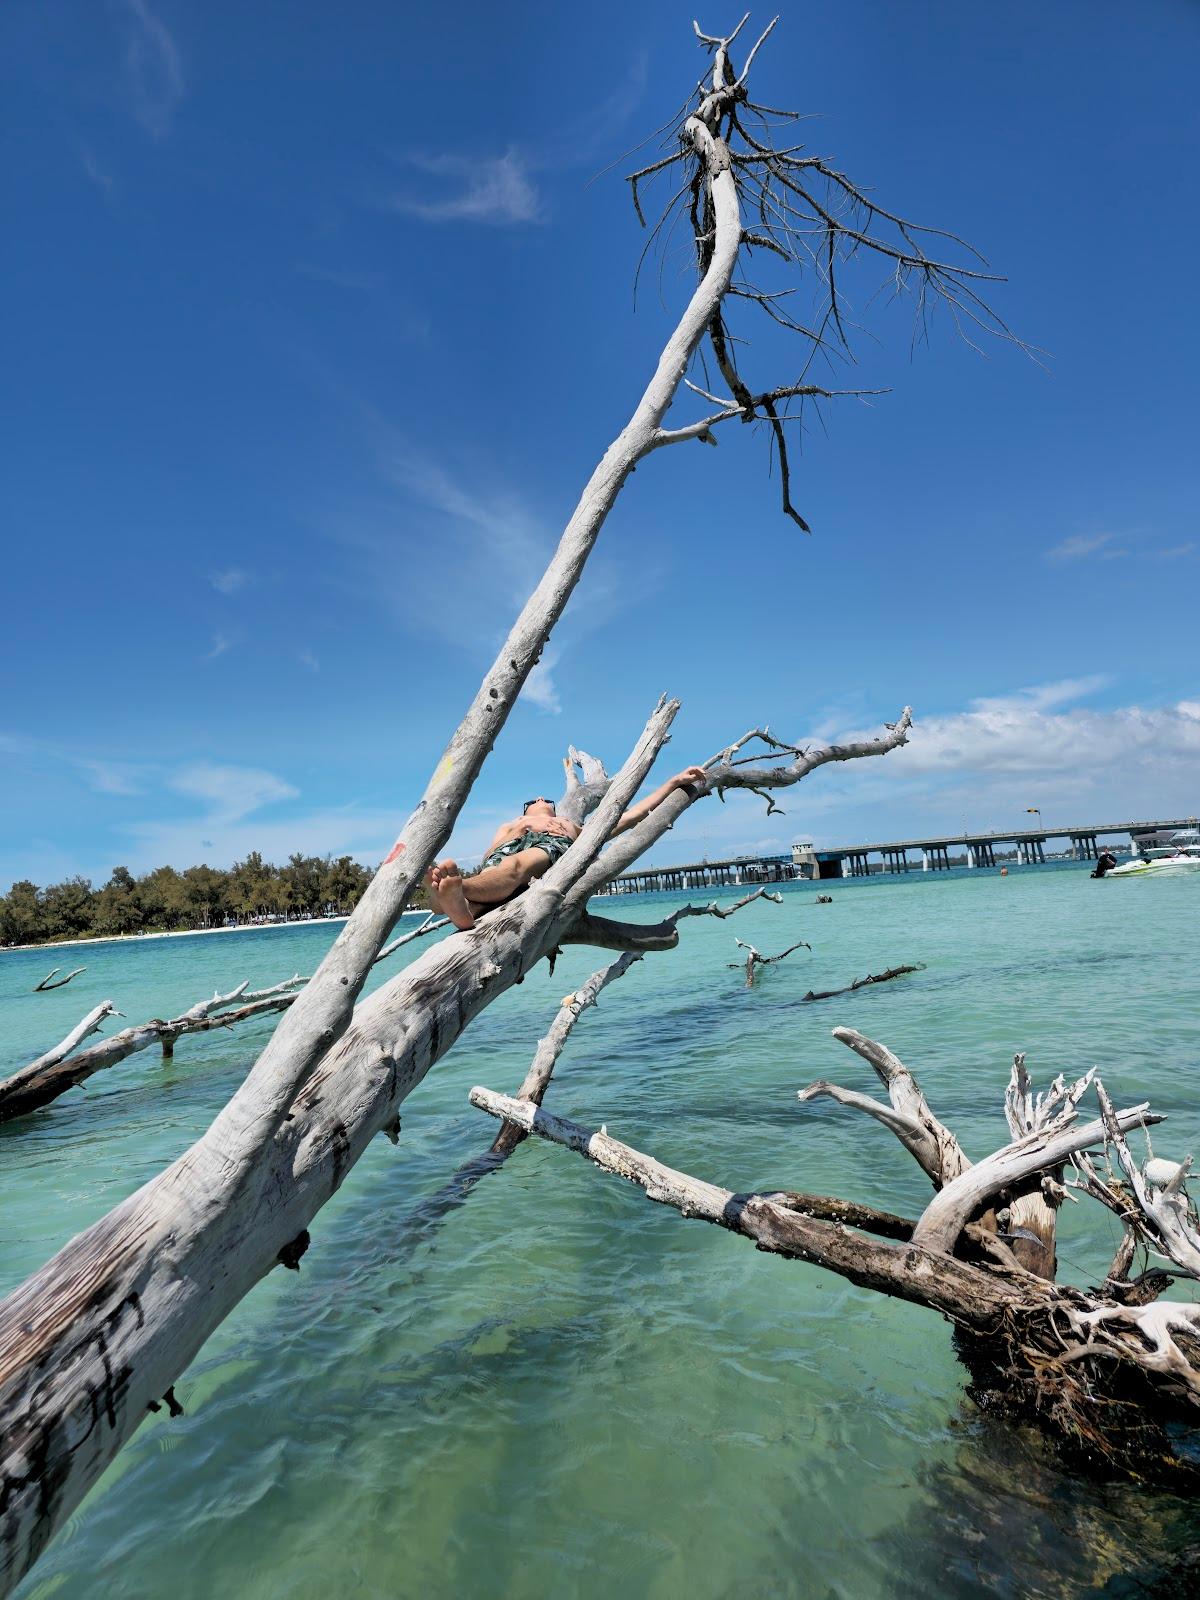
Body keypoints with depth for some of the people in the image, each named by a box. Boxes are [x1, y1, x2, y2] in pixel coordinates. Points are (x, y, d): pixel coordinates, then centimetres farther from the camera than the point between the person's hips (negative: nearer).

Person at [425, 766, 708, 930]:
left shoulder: (574, 827, 47)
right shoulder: (509, 826, 47)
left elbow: (633, 815, 41)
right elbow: (490, 859, 23)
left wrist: (674, 782, 39)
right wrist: (516, 836, 3)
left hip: (556, 847, -1)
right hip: (511, 846, 2)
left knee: (517, 864, -42)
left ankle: (456, 888, -72)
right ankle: (456, 903, -74)